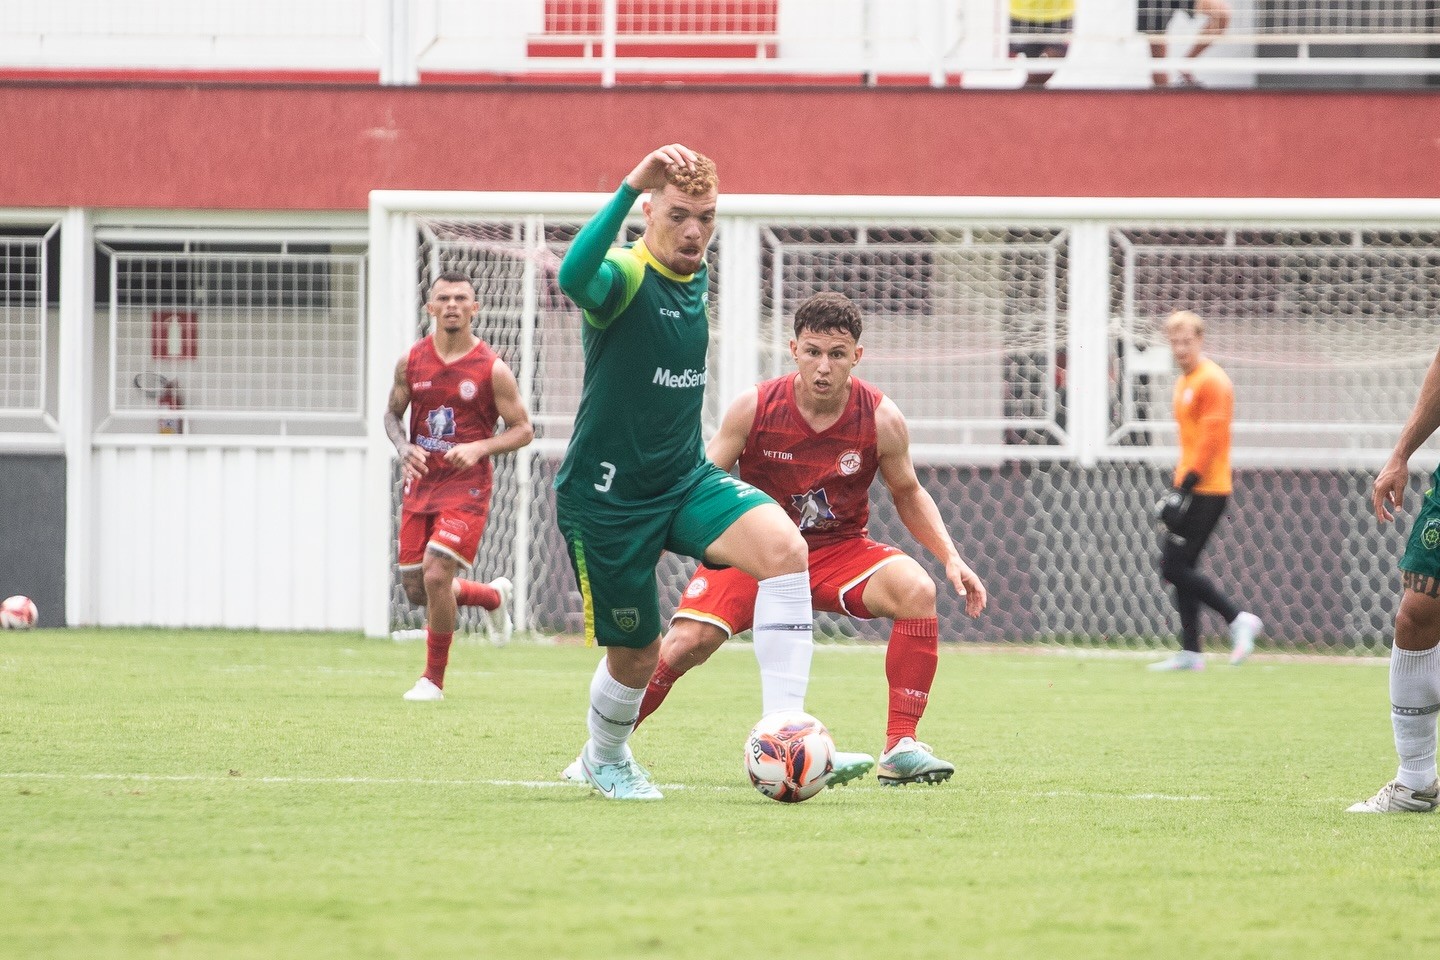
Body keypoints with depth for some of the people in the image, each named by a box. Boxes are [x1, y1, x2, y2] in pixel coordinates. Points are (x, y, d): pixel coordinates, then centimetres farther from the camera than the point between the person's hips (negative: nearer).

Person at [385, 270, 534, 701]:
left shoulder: (492, 369, -8)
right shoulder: (412, 361, 3)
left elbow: (523, 430, -3)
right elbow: (392, 413, 15)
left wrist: (479, 448, -19)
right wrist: (404, 448, -7)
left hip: (466, 489, -5)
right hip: (421, 485, 5)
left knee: (436, 576, -18)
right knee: (416, 590, 8)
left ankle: (433, 678, -2)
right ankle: (494, 596, 38)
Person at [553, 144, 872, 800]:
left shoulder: (697, 280, 6)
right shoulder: (623, 276, -16)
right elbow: (574, 278, -43)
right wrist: (632, 185, -49)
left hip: (685, 481, 6)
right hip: (606, 495, -6)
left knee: (784, 548, -23)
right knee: (636, 654, 5)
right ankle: (602, 760, 41)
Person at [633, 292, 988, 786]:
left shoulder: (881, 419, -11)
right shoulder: (754, 408, -14)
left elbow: (909, 495, 6)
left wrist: (951, 557, -5)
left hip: (840, 549, 1)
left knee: (916, 590, -29)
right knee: (688, 640, -23)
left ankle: (900, 747, -21)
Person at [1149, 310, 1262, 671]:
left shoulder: (1212, 381, -12)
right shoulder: (1184, 382, 18)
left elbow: (1210, 438, -18)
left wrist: (1185, 488, -22)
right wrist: (1177, 485, 22)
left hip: (1206, 491, -10)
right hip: (1190, 489, 10)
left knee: (1175, 567, -12)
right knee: (1178, 568, 7)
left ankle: (1238, 619, -7)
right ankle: (1190, 653, 9)